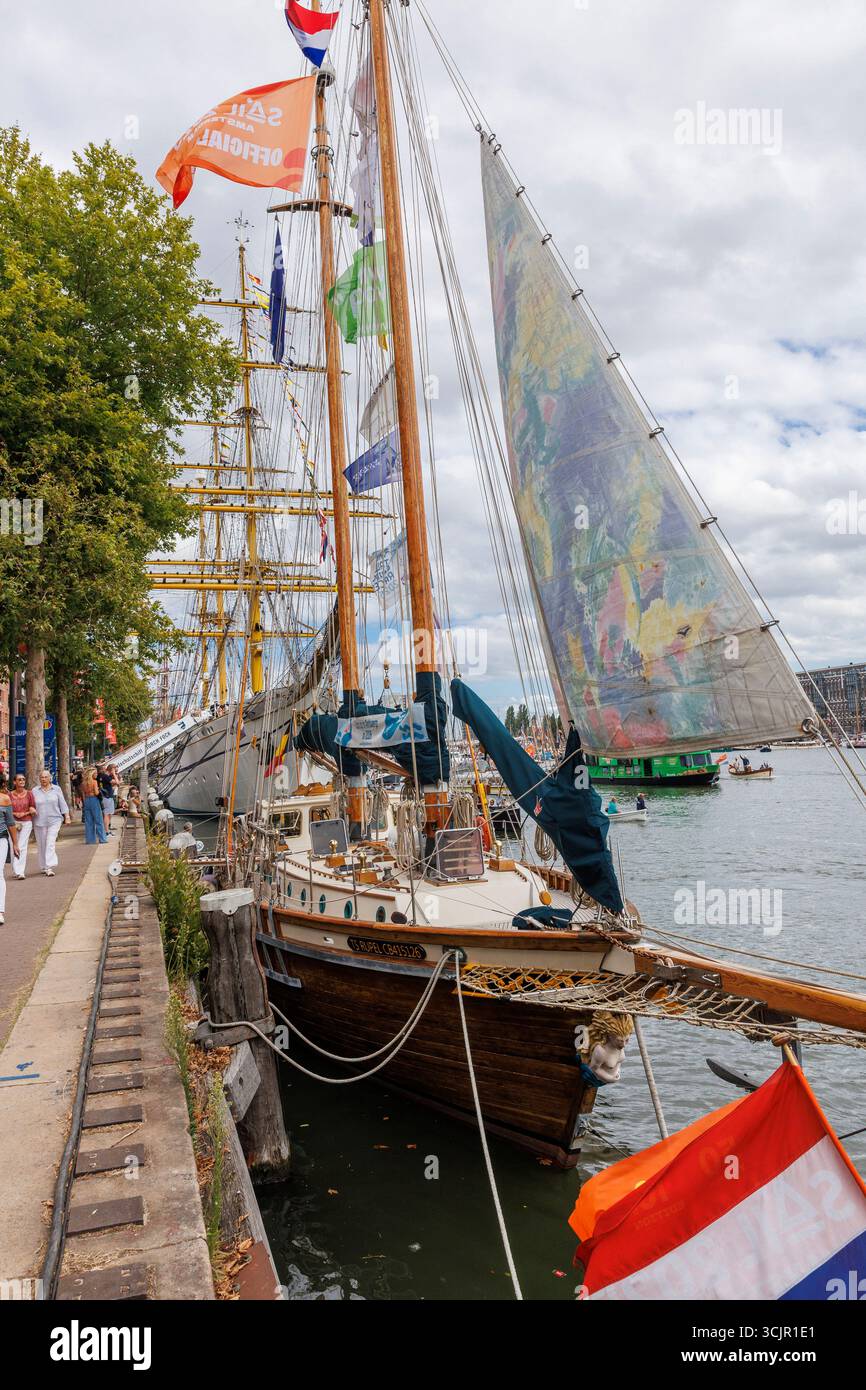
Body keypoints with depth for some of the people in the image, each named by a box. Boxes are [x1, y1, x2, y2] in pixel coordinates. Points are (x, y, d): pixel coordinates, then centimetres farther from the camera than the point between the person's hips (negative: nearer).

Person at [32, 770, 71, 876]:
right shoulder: (35, 791, 6)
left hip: (54, 820, -1)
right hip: (39, 822, 2)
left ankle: (49, 868, -16)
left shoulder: (56, 789, 6)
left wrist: (67, 817, 3)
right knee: (41, 845, 6)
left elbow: (63, 804, 7)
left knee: (50, 843, -11)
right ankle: (44, 867, 20)